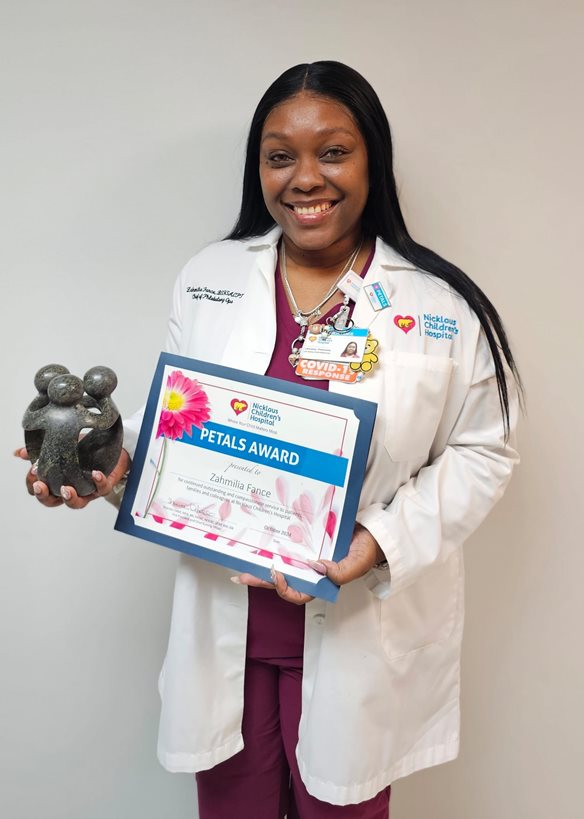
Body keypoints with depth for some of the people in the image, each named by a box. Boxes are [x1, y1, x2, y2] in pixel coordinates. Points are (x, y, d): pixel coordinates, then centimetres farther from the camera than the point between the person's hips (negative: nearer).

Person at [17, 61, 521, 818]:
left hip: (359, 633, -2)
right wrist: (119, 459, -13)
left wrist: (386, 541, -19)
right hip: (224, 624, 3)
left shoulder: (444, 305, -10)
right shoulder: (207, 278, -1)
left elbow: (480, 451, -4)